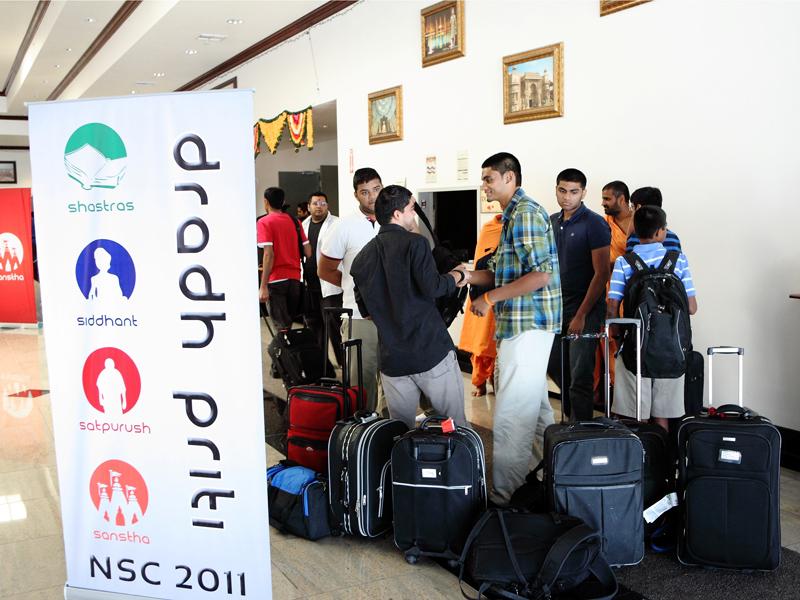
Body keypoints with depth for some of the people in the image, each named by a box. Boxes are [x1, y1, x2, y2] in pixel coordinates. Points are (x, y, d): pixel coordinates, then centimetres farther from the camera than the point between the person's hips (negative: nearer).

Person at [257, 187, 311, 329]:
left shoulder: (264, 222, -6)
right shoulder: (294, 221, 9)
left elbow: (269, 254, -15)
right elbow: (308, 252, 7)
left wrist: (263, 286, -15)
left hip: (276, 280, -5)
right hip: (295, 279, 5)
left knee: (282, 325, -3)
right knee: (289, 322, 14)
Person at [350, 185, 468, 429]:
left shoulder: (362, 257, 12)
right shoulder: (415, 243, -6)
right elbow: (431, 287, -16)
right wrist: (456, 276, 2)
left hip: (392, 358, 6)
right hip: (431, 350, -5)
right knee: (455, 427, 5)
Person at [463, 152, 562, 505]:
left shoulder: (524, 213, -13)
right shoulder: (514, 214, 19)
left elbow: (540, 275, -22)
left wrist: (490, 298, -16)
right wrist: (470, 276, 6)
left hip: (526, 326, -11)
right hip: (524, 325, 11)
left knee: (511, 418, -8)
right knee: (535, 408, 19)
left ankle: (503, 498, -3)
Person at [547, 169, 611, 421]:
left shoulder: (594, 224, -11)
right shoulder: (552, 222, 10)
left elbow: (601, 274, -15)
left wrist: (581, 315, -18)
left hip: (585, 308, -7)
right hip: (558, 305, 7)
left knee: (579, 373, -2)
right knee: (555, 365, 15)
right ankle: (572, 414, 35)